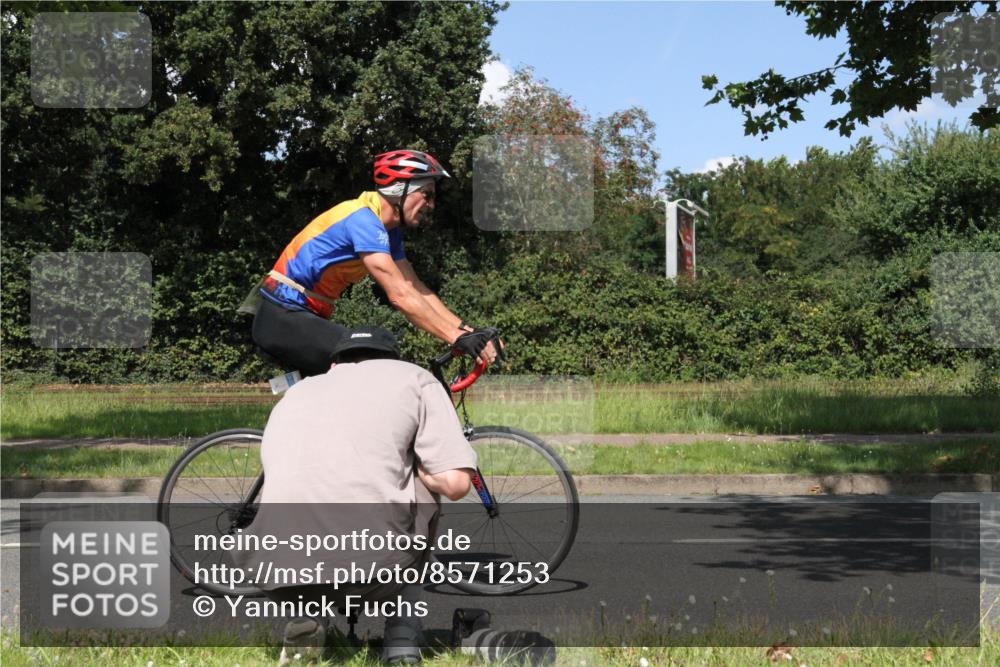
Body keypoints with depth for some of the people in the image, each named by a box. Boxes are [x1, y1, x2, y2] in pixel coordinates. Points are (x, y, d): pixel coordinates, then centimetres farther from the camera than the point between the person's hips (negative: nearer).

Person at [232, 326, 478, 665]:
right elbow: (454, 482, 4)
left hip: (279, 574, 4)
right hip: (373, 568, -4)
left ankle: (304, 615, 11)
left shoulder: (293, 395, 29)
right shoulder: (411, 378, 16)